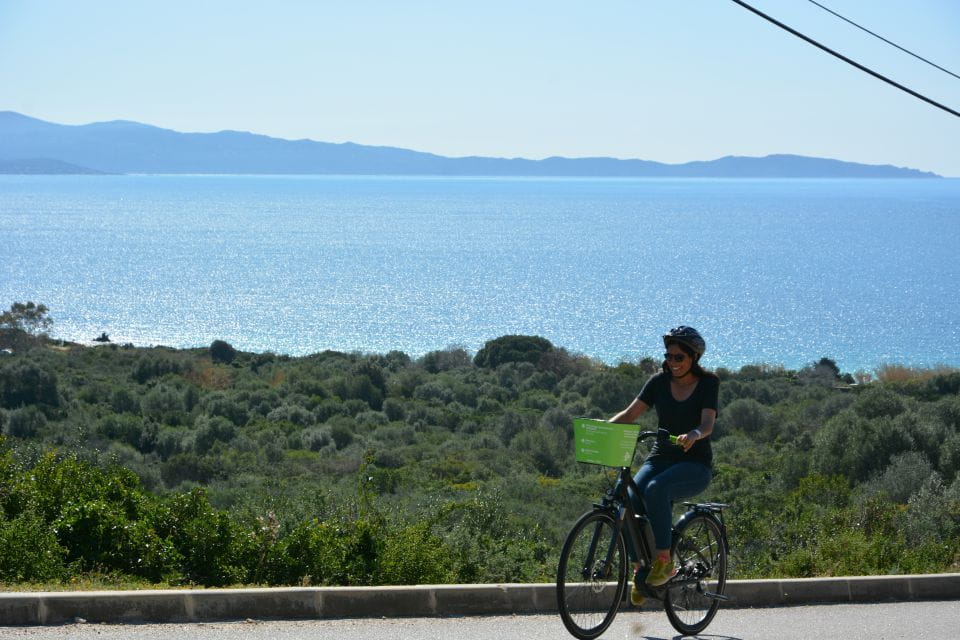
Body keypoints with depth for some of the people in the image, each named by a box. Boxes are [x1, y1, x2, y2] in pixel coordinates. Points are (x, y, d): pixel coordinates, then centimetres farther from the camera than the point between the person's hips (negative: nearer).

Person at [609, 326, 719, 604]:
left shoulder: (708, 383, -3)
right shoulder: (660, 381, 7)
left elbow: (707, 424, -17)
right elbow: (631, 413, -1)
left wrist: (693, 435, -41)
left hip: (695, 465, -4)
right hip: (660, 458, 4)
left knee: (656, 489, -36)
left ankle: (664, 561, -26)